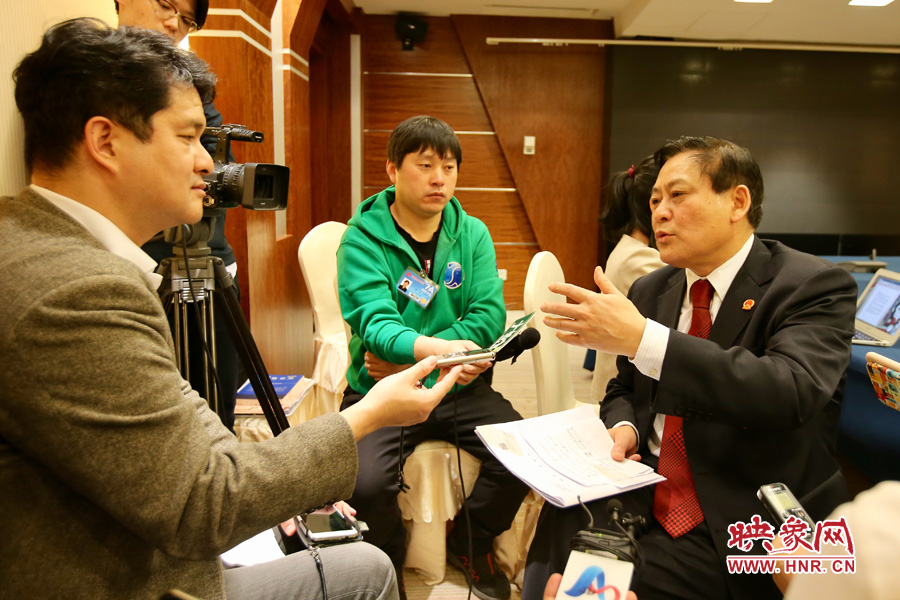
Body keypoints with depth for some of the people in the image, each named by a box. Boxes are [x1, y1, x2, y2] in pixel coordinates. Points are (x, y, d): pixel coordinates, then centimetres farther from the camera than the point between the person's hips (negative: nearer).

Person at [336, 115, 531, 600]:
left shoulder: (472, 234, 6)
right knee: (364, 483, -27)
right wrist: (435, 349, -42)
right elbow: (374, 322, -21)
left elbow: (489, 316, -5)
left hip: (459, 388, 4)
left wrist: (406, 354, -16)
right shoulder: (363, 238, -6)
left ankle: (469, 543, 16)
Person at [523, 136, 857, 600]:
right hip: (644, 499, 5)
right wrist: (623, 427, -6)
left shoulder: (816, 286, -8)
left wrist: (641, 338, -32)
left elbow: (791, 390, -26)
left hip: (744, 529, -4)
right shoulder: (649, 291, 8)